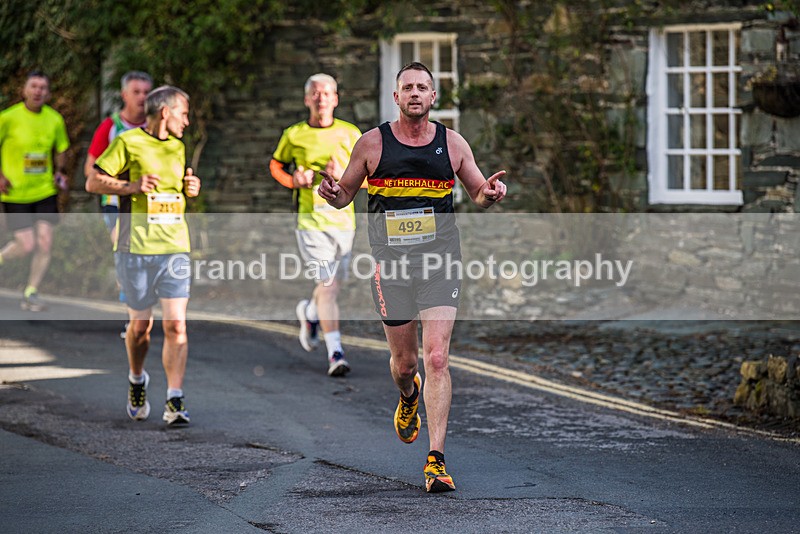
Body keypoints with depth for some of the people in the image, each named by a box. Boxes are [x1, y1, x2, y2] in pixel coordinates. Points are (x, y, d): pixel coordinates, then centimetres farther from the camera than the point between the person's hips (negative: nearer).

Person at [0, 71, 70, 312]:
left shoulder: (55, 119, 1)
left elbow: (61, 149, 18)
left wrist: (59, 172, 1)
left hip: (45, 190, 4)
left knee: (45, 243, -3)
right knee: (27, 245, -7)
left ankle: (31, 294, 11)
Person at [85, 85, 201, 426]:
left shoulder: (177, 148, 17)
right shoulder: (128, 142, -2)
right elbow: (93, 182, -3)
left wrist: (191, 189, 10)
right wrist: (132, 186, -16)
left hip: (175, 248, 4)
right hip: (137, 248, -4)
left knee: (176, 325, -9)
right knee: (140, 324, 7)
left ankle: (174, 401, -9)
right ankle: (136, 380, 35)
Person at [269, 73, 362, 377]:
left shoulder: (351, 134, 5)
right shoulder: (294, 135, 2)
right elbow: (276, 165, 18)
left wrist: (343, 175, -14)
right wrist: (293, 181, -2)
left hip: (343, 218, 3)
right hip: (311, 219, -3)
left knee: (335, 283, 14)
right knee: (327, 285, -13)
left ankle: (309, 312, 48)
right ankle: (335, 354, -11)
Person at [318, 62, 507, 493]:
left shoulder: (452, 143, 5)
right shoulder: (372, 143, 3)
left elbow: (478, 194, 16)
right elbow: (344, 195, 12)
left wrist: (491, 193, -7)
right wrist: (330, 192, -11)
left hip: (440, 261, -1)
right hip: (391, 261, 1)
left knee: (436, 358, -13)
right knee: (403, 362, 9)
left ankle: (436, 460, -13)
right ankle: (408, 397, 48)